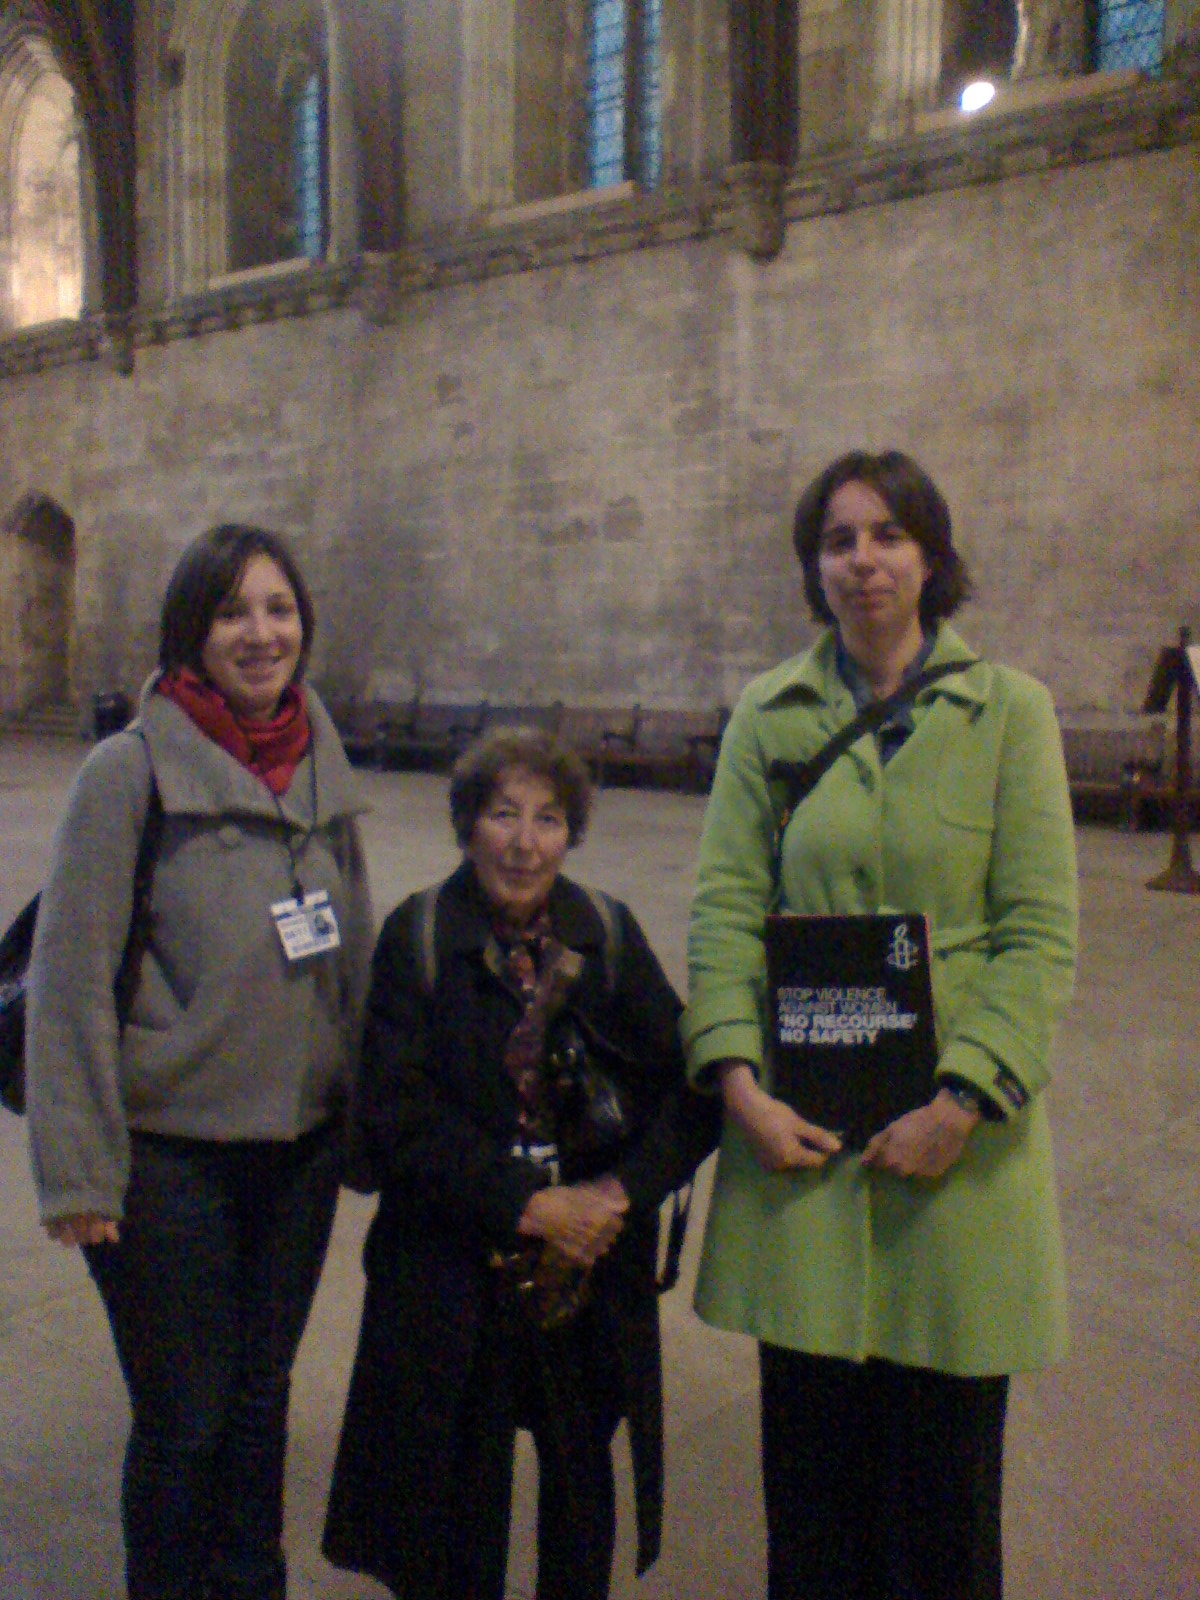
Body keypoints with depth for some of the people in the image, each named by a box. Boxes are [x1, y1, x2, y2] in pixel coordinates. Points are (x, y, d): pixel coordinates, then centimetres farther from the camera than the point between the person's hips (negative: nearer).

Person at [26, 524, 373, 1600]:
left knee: (261, 1394, 19)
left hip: (302, 1145, 5)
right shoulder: (131, 770, -12)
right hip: (171, 1155, -5)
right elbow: (70, 976, -11)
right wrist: (79, 1170, -13)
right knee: (184, 1418, 7)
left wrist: (365, 1108, 10)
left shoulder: (323, 765, 4)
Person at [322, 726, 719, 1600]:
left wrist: (624, 1190, -15)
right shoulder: (418, 936, -5)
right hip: (453, 1267, -2)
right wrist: (526, 1203, -17)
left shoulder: (608, 931, 0)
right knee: (459, 1489, 9)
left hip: (597, 1270, 2)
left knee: (584, 1482, 13)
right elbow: (396, 1109, -12)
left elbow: (689, 1086, -2)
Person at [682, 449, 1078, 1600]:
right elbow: (724, 906, 0)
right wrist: (737, 1080, -11)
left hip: (955, 1130, -1)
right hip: (799, 1126, 2)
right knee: (810, 1447, 12)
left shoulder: (1008, 709, -2)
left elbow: (1040, 934, -6)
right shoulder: (769, 715, 4)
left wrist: (963, 1100, -14)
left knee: (943, 1448, 10)